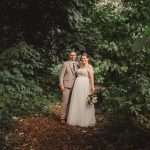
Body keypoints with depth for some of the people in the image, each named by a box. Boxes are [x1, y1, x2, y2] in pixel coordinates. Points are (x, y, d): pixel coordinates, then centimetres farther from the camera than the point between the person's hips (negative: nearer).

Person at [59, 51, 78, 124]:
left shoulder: (77, 64, 11)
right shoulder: (65, 63, -1)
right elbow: (61, 75, -4)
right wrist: (61, 84, -12)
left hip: (75, 86, 4)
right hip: (66, 85, -4)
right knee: (65, 102, -5)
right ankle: (63, 118, 3)